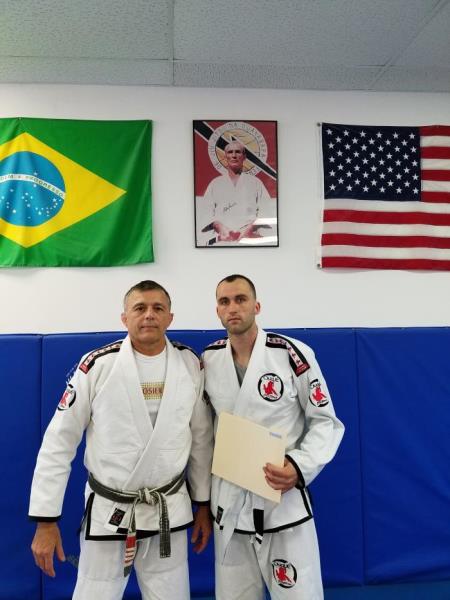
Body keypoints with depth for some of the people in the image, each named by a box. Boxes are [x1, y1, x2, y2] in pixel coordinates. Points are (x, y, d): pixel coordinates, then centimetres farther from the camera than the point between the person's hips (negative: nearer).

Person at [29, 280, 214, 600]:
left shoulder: (191, 365, -7)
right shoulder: (97, 366, -14)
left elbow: (201, 438, 4)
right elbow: (59, 442, -8)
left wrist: (203, 503, 9)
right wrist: (46, 519, -6)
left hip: (170, 511, 2)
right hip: (109, 511, -2)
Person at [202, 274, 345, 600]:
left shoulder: (293, 355, -14)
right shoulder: (209, 359, -1)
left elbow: (325, 422, -7)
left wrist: (299, 467, -22)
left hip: (283, 494, -4)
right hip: (228, 497, 4)